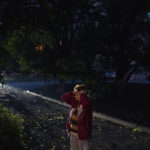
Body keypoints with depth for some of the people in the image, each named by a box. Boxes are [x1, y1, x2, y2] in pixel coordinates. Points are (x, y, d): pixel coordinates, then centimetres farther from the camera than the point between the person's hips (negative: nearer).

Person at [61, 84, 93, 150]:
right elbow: (64, 97, 3)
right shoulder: (75, 101, 3)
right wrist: (73, 93, -9)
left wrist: (82, 94, -25)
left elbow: (85, 102, -42)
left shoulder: (88, 103, -17)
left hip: (82, 133, -7)